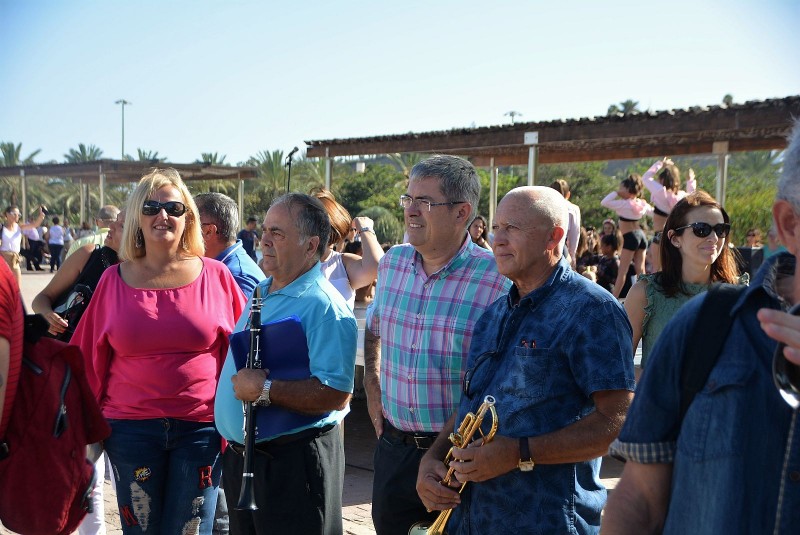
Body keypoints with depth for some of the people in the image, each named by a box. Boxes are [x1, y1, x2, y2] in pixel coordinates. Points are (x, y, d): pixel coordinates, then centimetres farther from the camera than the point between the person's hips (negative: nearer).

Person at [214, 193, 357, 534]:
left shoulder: (323, 305, -19)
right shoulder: (260, 293, 10)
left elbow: (337, 394, -27)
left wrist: (265, 390, -27)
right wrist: (231, 438, 13)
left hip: (293, 462, -9)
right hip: (241, 454, 9)